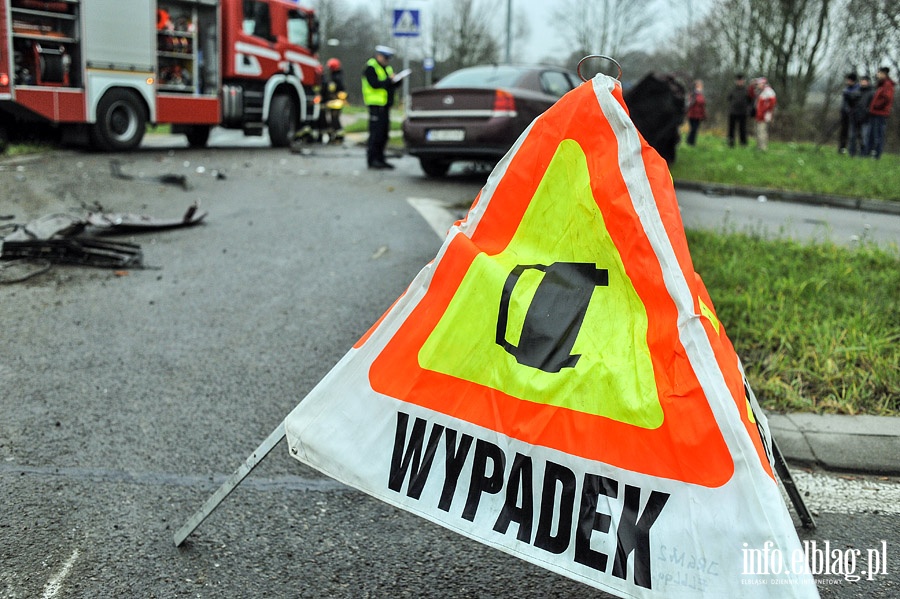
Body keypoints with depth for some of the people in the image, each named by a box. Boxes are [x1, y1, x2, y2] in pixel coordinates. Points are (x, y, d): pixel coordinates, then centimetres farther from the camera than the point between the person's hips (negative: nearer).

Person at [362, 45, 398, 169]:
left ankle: (379, 159, 16)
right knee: (376, 134, -9)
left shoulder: (387, 68, 20)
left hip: (385, 105, 9)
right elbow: (374, 84, -20)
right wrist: (389, 80, -23)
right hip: (376, 105, -9)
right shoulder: (371, 68, -7)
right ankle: (372, 160, -6)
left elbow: (391, 85, 17)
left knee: (384, 134, 10)